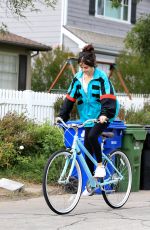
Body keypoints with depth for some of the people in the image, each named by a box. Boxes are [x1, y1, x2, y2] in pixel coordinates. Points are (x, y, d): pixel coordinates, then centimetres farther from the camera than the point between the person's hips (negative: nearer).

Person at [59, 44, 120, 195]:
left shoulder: (101, 77, -11)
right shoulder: (78, 78, 4)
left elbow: (108, 97, -20)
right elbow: (70, 97, 5)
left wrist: (104, 114, -34)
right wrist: (62, 116, -3)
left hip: (103, 115, -5)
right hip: (88, 116, 5)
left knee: (92, 136, -29)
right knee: (87, 148, 2)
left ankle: (100, 165, -8)